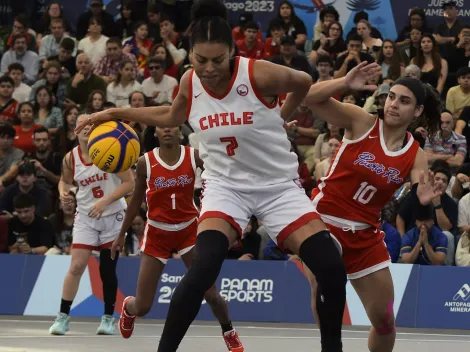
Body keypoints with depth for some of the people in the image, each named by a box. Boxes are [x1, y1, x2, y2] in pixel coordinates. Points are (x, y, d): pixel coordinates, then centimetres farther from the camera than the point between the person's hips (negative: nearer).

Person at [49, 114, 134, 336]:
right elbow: (65, 180, 15)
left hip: (113, 217, -1)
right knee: (76, 266, -8)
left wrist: (104, 202, -22)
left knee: (107, 269, 3)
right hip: (86, 217, 1)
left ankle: (108, 318, 15)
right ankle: (63, 316, -1)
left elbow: (129, 183, -13)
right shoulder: (70, 158, -5)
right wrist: (63, 192, -9)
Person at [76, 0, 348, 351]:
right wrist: (116, 113, 11)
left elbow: (304, 83, 0)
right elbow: (171, 117, 15)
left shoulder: (259, 74, -21)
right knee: (203, 269, -24)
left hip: (278, 184, -1)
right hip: (226, 185, 1)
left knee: (332, 269, -12)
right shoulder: (189, 84, -8)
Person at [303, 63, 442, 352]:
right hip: (323, 222, -4)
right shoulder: (361, 122, -8)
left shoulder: (415, 156, -1)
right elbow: (310, 97, -19)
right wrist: (345, 83, -36)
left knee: (385, 318, 8)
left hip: (365, 236, 4)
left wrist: (423, 202, -32)